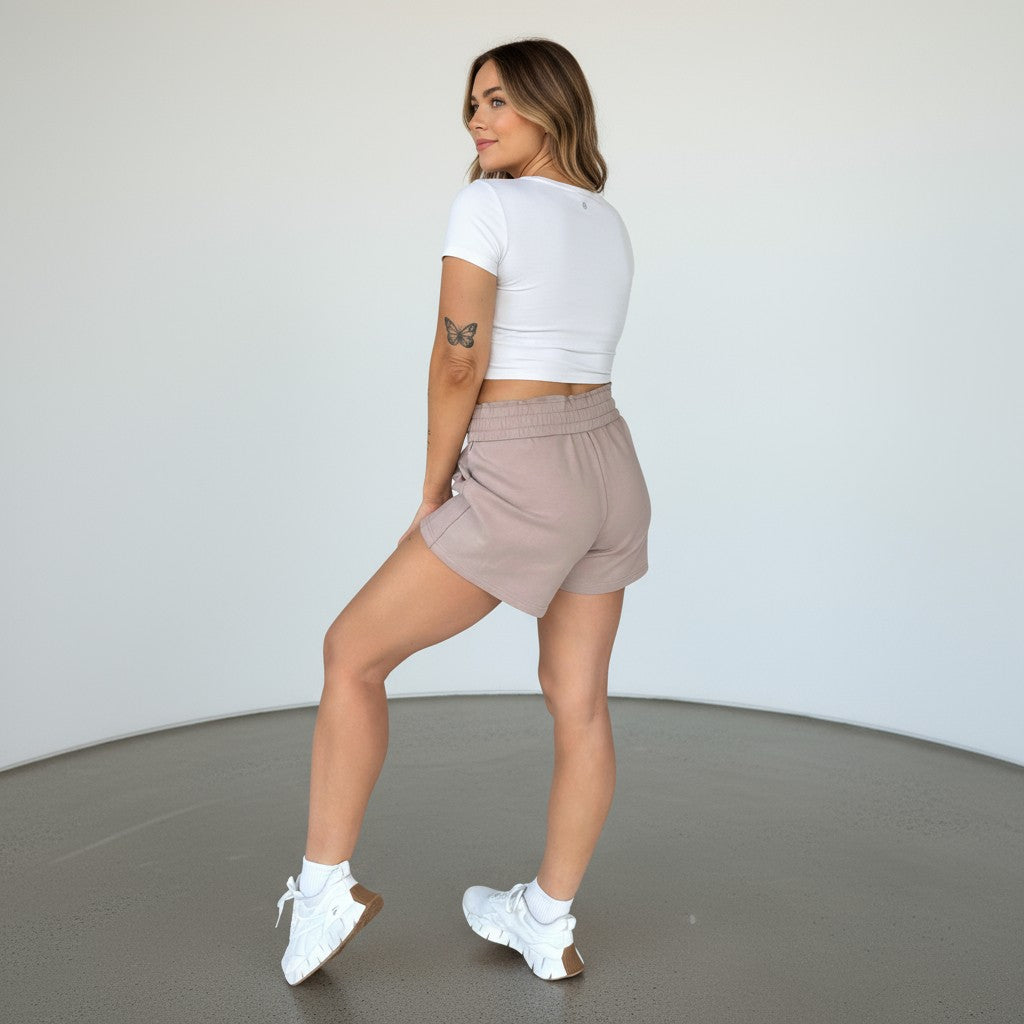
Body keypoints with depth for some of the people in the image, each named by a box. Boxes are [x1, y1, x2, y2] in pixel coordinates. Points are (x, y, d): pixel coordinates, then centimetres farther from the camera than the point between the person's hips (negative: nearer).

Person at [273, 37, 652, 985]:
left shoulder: (484, 206, -10)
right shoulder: (610, 224, 14)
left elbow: (458, 368, -13)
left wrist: (432, 499, 0)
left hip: (523, 483, -8)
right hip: (608, 469, 8)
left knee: (353, 650, 8)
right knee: (578, 703, 12)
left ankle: (325, 885, 14)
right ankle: (548, 925, 25)